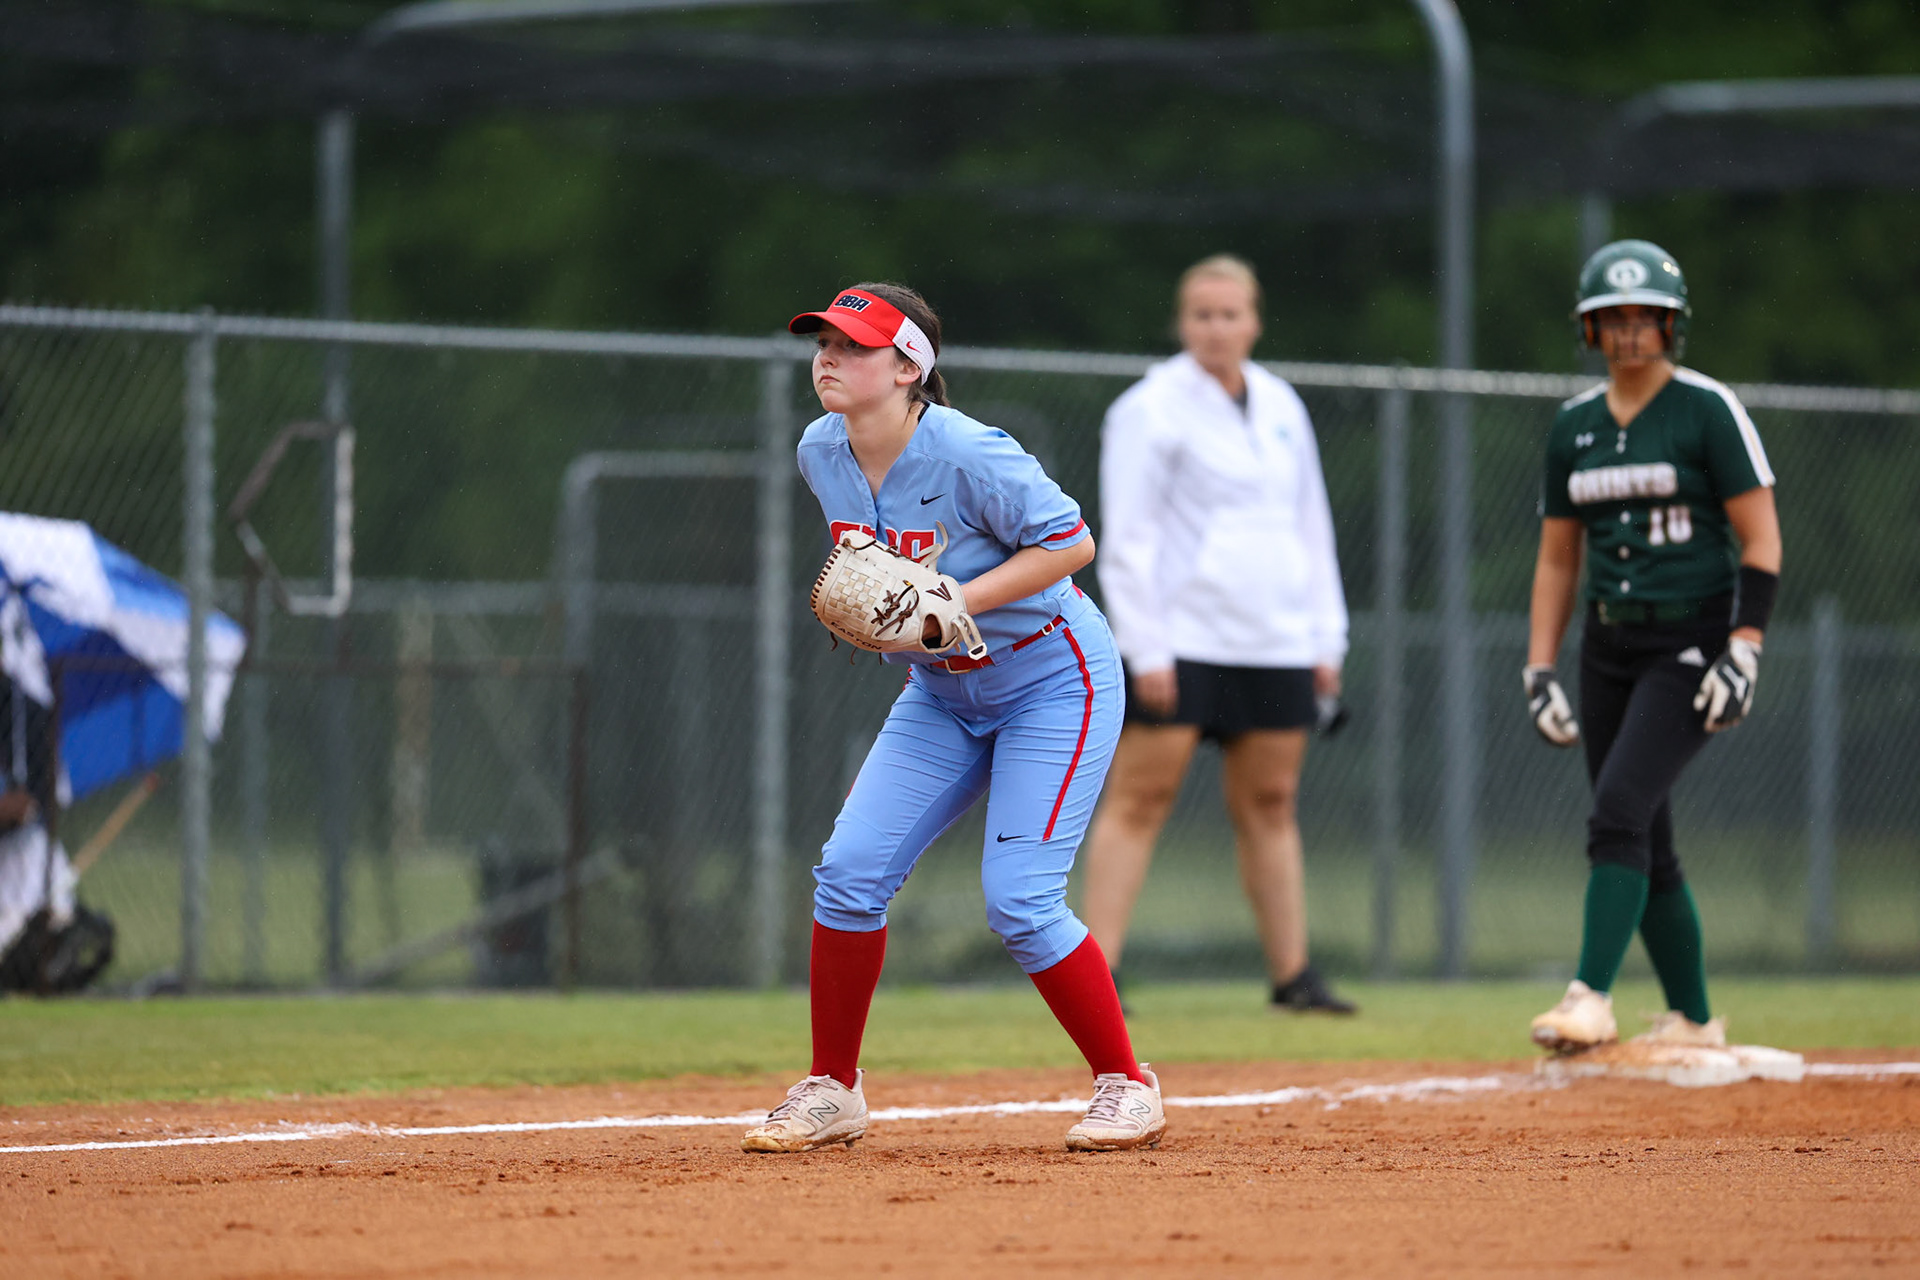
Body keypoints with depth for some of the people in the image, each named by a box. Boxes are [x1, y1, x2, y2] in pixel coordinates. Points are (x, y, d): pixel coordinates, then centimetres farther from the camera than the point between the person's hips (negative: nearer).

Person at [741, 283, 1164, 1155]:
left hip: (1052, 682, -7)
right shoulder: (820, 453, -4)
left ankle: (1126, 1085, 1)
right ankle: (832, 1090, 8)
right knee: (849, 869, -4)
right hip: (941, 692, 7)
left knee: (1019, 899, -15)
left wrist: (952, 604, -28)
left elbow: (1070, 542, -23)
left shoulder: (966, 454, -26)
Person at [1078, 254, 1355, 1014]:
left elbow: (1311, 524, 20)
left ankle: (1292, 974, 11)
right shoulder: (1151, 409, -4)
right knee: (1141, 798, -8)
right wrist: (1146, 649, -15)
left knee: (1269, 803, 7)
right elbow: (1127, 538, -8)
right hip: (1180, 638, -6)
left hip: (1274, 643, 6)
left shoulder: (1280, 407, 15)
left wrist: (1326, 638, 15)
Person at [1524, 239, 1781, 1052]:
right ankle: (1692, 1021, 17)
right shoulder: (1573, 426, 10)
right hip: (1610, 648, 6)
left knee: (1618, 810, -21)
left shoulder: (1708, 410, -6)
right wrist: (1540, 669, 7)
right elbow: (1557, 559, 16)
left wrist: (1743, 651, -17)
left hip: (1692, 643, -6)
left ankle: (1591, 999, -24)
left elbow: (1761, 541, -8)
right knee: (1645, 848, 7)